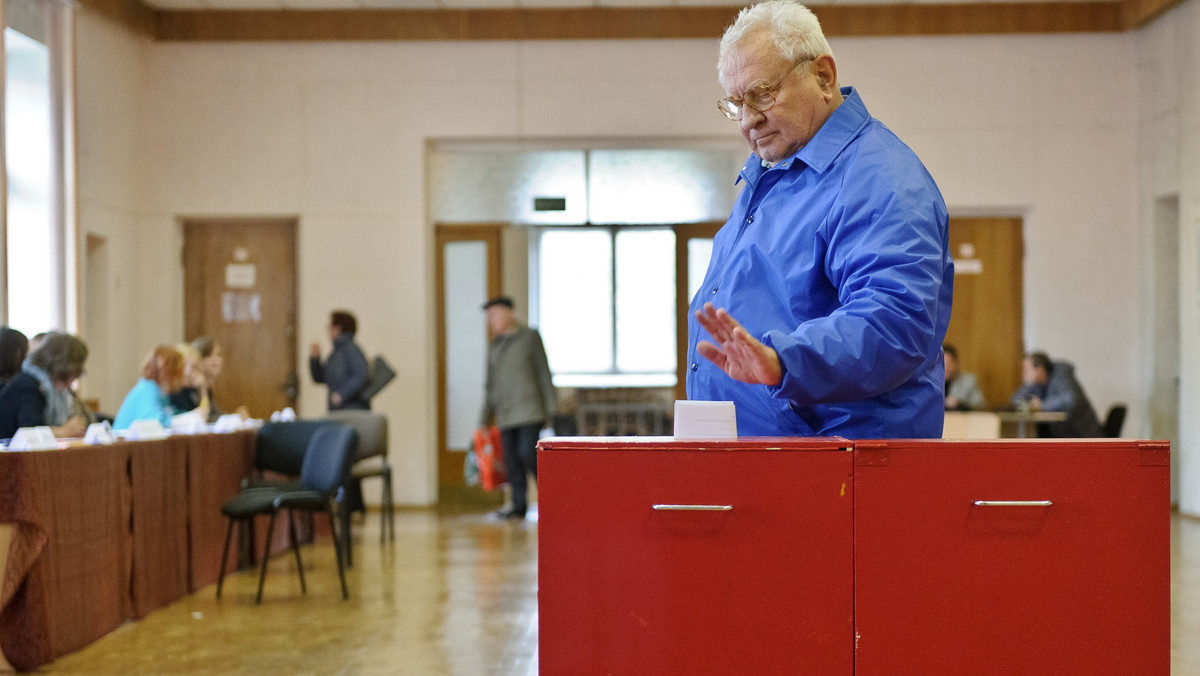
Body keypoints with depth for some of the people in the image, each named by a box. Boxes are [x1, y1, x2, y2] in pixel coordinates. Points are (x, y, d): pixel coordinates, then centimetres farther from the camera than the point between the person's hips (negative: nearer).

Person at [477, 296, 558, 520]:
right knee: (512, 461, 1)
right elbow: (491, 384, 20)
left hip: (529, 409, -5)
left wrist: (551, 408, -4)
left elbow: (544, 373, 1)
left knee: (529, 454, -14)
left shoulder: (530, 337, 3)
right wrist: (485, 418, 17)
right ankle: (519, 504, 8)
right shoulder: (494, 346, 16)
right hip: (505, 415, 5)